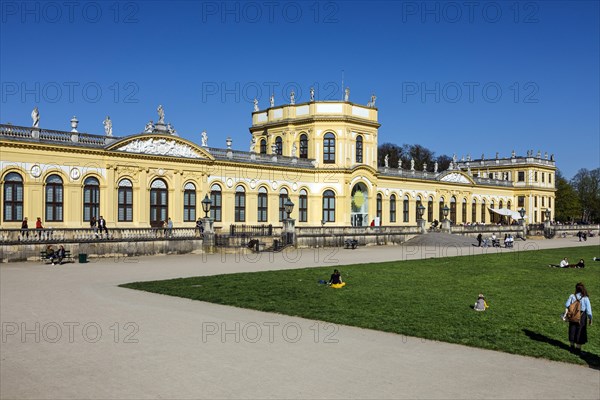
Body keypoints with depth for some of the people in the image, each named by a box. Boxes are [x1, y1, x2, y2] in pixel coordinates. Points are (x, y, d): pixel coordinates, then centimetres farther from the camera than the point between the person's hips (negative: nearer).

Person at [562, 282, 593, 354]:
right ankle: (578, 348, 18)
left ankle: (572, 346, 30)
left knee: (572, 331, 18)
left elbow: (567, 306, -12)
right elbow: (588, 310, -11)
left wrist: (565, 314, -6)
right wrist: (590, 319, -1)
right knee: (580, 332, 11)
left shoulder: (572, 296, -9)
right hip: (582, 317, -2)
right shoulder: (585, 298, -14)